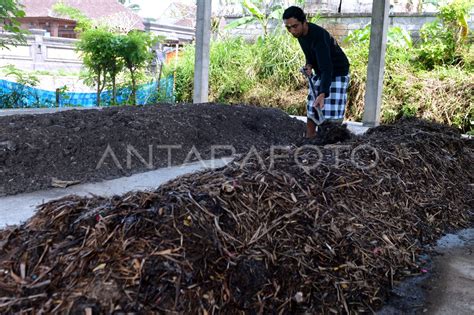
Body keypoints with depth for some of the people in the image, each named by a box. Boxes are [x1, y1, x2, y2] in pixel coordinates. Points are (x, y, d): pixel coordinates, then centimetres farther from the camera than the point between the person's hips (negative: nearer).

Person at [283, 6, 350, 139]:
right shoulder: (300, 33, -7)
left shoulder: (318, 36, -33)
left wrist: (322, 94, -51)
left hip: (336, 74, -8)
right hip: (319, 73, 8)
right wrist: (309, 65, -10)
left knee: (333, 115, -14)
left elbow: (327, 69, -40)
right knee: (311, 111, 6)